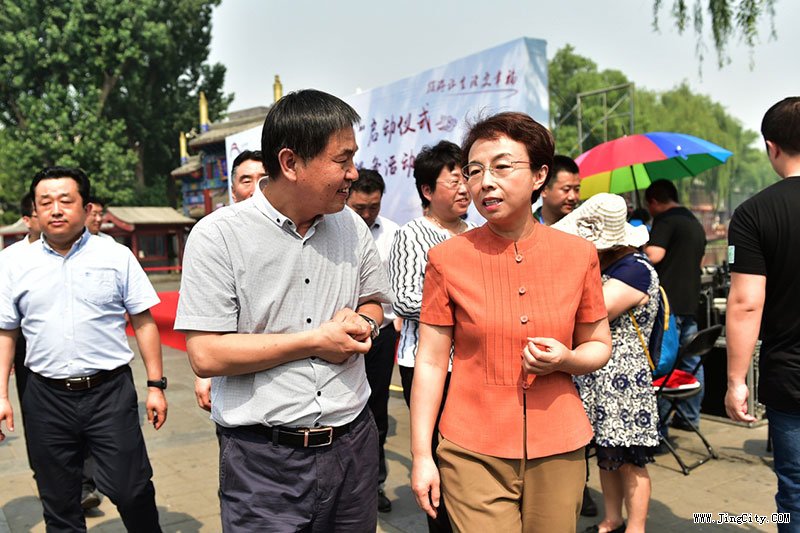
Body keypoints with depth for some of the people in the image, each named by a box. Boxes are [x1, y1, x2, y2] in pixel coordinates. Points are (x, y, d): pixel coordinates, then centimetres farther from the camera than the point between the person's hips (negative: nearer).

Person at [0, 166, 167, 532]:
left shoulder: (117, 256, 0)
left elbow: (144, 323, 1)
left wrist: (155, 385, -3)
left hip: (109, 391, -2)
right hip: (46, 396, 3)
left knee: (129, 490, -1)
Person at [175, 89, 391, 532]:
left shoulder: (351, 226, 5)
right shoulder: (218, 235, -11)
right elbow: (206, 356, -16)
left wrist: (364, 324, -6)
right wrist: (314, 341, -14)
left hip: (352, 443, 5)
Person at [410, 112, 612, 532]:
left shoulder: (579, 255, -1)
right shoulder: (448, 259, -6)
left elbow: (599, 347, 10)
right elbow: (430, 363, -3)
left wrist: (565, 360, -12)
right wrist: (421, 456, -5)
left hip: (558, 450, 2)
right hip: (473, 454, -2)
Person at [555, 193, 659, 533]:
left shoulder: (635, 271, -18)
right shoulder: (604, 266, 11)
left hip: (623, 382, -9)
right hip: (597, 380, 9)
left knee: (629, 460, 3)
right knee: (605, 453, 17)